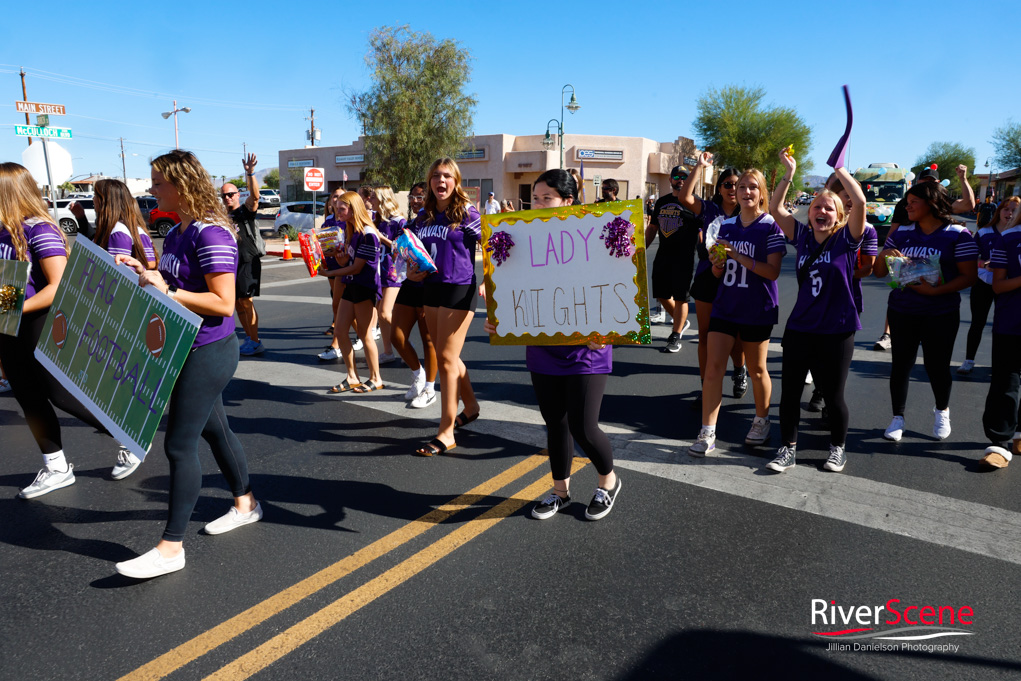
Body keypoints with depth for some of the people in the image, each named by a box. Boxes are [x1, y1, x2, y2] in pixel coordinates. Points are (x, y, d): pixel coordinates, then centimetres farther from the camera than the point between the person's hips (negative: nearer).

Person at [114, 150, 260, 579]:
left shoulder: (211, 233, -19)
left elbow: (223, 303, -23)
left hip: (208, 351, -10)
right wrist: (143, 272, 7)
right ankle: (245, 503, 38)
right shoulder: (176, 234, 11)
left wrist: (165, 291, -24)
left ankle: (171, 547, 6)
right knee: (213, 430, 20)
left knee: (179, 444, -5)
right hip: (185, 349, 10)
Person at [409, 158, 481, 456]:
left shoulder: (466, 213, -7)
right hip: (432, 288, 7)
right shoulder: (424, 216, 11)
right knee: (447, 356, 16)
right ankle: (470, 406, 39)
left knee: (446, 359, -6)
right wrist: (414, 271, 4)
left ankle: (446, 433, 2)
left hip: (459, 289, -7)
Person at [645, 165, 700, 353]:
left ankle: (675, 338, 7)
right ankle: (681, 322, 33)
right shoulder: (662, 201, 14)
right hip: (662, 256, 6)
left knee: (680, 297, -2)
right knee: (661, 294, 10)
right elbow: (652, 228, 19)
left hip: (684, 258, -6)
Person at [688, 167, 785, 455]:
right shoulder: (726, 225, 8)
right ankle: (707, 433, -1)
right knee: (713, 367, -5)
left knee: (757, 370, 11)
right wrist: (717, 263, -11)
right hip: (725, 307, 4)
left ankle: (761, 421, 34)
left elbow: (772, 271, -15)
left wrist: (738, 256, -23)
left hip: (757, 310, -3)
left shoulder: (771, 227, -7)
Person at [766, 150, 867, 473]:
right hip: (799, 328, 3)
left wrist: (838, 168, -12)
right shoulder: (802, 235, 5)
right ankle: (788, 449, 20)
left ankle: (838, 448, 29)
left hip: (836, 331, -3)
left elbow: (860, 202, -19)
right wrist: (789, 173, -2)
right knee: (789, 390, 5)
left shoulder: (846, 239, -5)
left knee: (832, 395, 6)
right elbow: (774, 208, 2)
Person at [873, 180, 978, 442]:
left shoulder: (958, 234, -5)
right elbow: (879, 273, 8)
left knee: (937, 365, 6)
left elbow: (969, 276, -9)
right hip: (901, 312, 3)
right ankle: (897, 418, 20)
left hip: (941, 314, -3)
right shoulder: (901, 233, 6)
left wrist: (936, 290, -23)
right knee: (900, 364, 5)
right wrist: (884, 254, -13)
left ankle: (942, 411, 35)